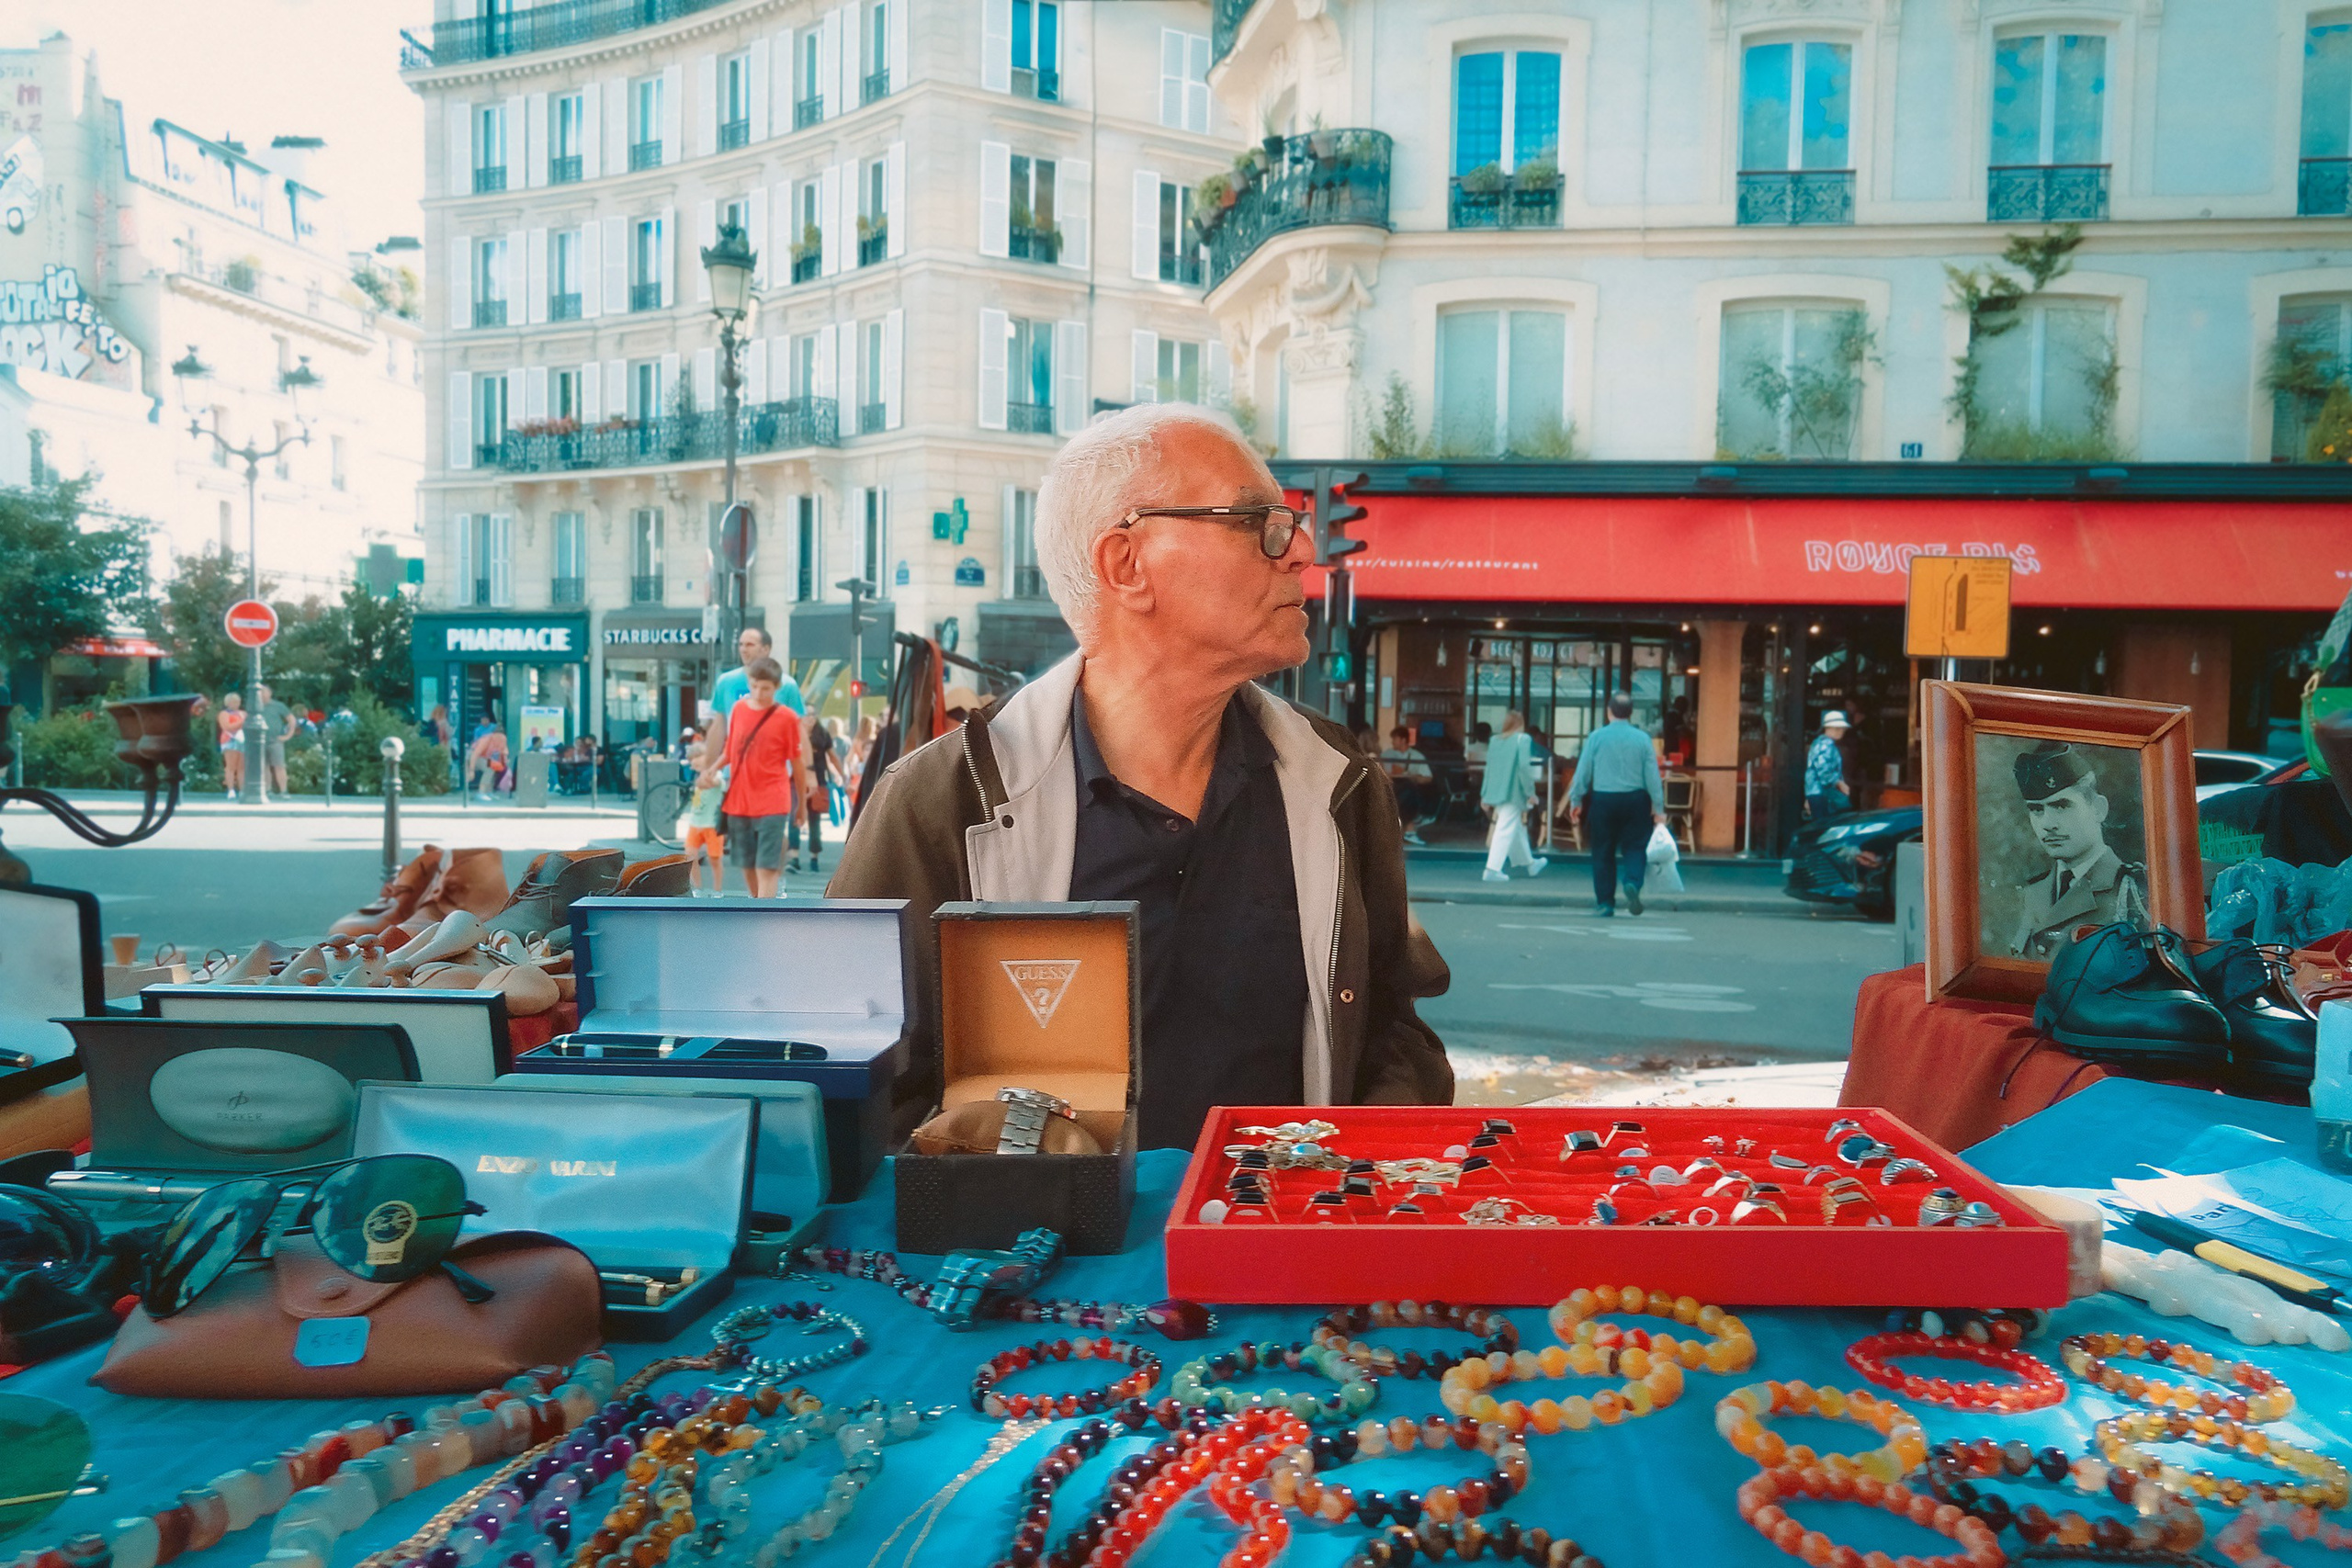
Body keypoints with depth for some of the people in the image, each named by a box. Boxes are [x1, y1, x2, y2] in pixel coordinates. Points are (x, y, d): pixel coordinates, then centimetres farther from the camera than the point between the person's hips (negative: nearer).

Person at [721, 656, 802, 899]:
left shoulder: (787, 717, -7)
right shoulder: (739, 709, 5)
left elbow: (796, 763, -1)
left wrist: (802, 803, 4)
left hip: (772, 804, -5)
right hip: (738, 802, 5)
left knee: (767, 868, -7)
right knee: (747, 866, 13)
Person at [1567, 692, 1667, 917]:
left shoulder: (1596, 737, -2)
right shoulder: (1642, 738, 1)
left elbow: (1583, 771, 0)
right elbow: (1652, 775, 2)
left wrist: (1576, 800, 10)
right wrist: (1658, 807, 8)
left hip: (1603, 800, 0)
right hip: (1635, 799, 0)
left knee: (1603, 852, 7)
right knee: (1635, 846, 8)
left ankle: (1605, 902, 10)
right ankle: (1632, 883, -19)